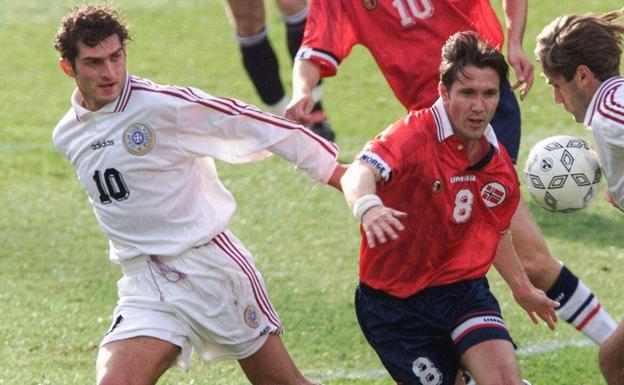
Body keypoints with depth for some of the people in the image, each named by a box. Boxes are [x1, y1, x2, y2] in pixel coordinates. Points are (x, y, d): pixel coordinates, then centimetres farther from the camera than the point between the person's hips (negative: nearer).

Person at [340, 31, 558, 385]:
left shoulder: (500, 162, 2)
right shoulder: (416, 135, -19)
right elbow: (360, 172, -40)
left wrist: (523, 289, 34)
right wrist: (368, 206, -63)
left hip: (464, 289, 4)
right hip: (396, 304, -4)